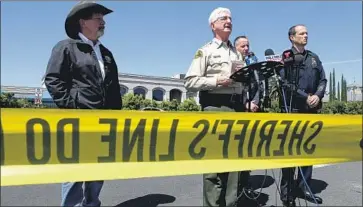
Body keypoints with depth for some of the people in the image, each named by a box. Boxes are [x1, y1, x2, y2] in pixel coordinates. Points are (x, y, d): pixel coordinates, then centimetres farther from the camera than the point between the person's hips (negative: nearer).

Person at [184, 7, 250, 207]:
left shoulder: (237, 53, 22)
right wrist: (217, 81, -14)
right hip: (215, 107, -6)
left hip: (237, 107, 6)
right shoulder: (206, 51, 4)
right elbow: (190, 82, -7)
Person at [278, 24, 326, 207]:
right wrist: (306, 97, -14)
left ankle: (303, 187, 20)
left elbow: (322, 79, 13)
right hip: (292, 109, -5)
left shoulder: (314, 57, 17)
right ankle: (287, 190, 6)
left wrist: (318, 95, -6)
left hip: (312, 110, 6)